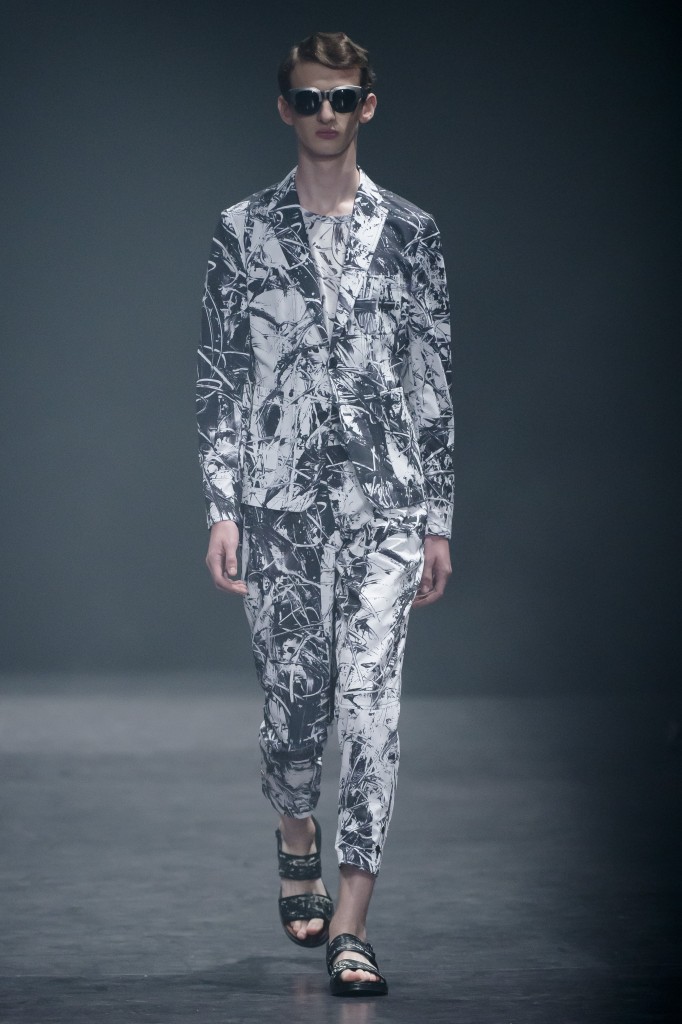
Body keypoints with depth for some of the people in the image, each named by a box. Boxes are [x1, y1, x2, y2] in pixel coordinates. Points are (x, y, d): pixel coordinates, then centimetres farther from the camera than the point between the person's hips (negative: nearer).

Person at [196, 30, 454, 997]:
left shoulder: (409, 233, 6)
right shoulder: (243, 231, 6)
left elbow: (434, 383, 7)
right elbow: (219, 378, 5)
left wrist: (438, 518, 4)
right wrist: (222, 509, -2)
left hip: (384, 505, 0)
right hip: (277, 505, 0)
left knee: (370, 703, -9)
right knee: (294, 699, 5)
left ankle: (349, 925, -8)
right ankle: (298, 836, 37)